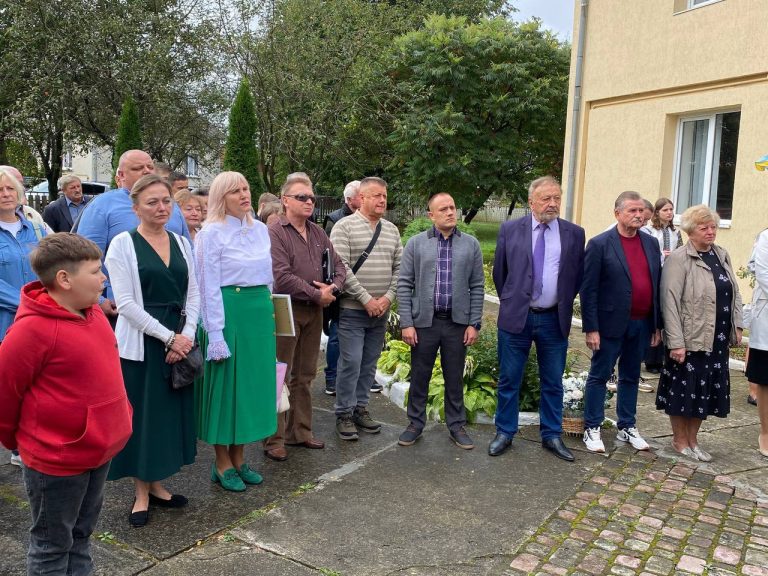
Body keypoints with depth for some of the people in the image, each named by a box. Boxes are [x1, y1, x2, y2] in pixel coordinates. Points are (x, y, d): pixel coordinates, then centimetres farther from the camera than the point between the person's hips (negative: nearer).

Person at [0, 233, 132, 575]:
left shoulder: (92, 313, 1)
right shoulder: (33, 329, -24)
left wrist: (119, 415, 16)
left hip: (100, 448, 8)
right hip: (56, 459, -7)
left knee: (81, 535, 23)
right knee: (52, 546, 12)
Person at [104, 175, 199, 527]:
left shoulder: (181, 242, 8)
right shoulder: (123, 244, -6)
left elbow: (193, 294, 8)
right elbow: (126, 303, -13)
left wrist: (187, 335, -6)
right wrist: (168, 337, -15)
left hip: (179, 341, 5)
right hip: (140, 344, -5)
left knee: (171, 414, 11)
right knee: (141, 416, 4)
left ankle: (156, 484, 26)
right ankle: (141, 493, 19)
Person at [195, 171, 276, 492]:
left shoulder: (261, 229, 10)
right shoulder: (212, 233, -7)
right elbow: (209, 286, -10)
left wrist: (267, 312, 15)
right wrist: (216, 334, -14)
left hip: (261, 311, 6)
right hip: (229, 310, -6)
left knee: (252, 382, 11)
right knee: (226, 384, 3)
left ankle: (238, 459, 26)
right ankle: (222, 464, 18)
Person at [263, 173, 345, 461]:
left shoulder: (318, 233, 12)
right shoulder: (275, 233, -10)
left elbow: (338, 265, 14)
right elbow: (282, 277, -20)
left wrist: (333, 288, -7)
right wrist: (317, 295, -15)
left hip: (314, 312, 7)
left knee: (304, 376, 15)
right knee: (279, 377, 0)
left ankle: (300, 432, 26)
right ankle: (274, 439, 9)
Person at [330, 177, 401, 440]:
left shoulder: (391, 230, 11)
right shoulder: (344, 226, -7)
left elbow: (399, 268, 10)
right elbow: (340, 268, -15)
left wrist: (388, 297, -4)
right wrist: (366, 299, -16)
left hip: (381, 310, 5)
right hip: (353, 309, -5)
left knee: (369, 363, 12)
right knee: (351, 362, -3)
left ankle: (360, 408, 25)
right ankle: (344, 414, 11)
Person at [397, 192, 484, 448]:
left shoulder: (471, 244, 3)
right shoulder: (416, 244, 0)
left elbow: (477, 286, 4)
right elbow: (404, 285, -1)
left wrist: (474, 323, -1)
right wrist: (406, 323, -6)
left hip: (457, 322, 1)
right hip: (424, 321, -1)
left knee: (455, 378, 11)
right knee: (419, 376, 10)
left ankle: (457, 425, 26)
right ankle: (415, 423, 25)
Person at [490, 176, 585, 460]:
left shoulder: (574, 233, 1)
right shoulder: (510, 230, -1)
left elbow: (578, 276, 10)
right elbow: (499, 272, 8)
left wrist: (564, 304, 10)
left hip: (555, 320, 1)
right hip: (516, 318, -1)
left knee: (553, 382, 11)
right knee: (509, 380, 8)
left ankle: (552, 435, 25)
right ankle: (505, 433, 23)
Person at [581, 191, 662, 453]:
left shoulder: (651, 243, 7)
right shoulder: (600, 244, -9)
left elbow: (657, 285, 10)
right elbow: (588, 290, -10)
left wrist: (658, 324, 8)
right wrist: (591, 329, -14)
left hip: (642, 324, 5)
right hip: (612, 324, -5)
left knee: (631, 377, 16)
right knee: (599, 376, 6)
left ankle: (627, 427, 28)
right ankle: (592, 429, 16)